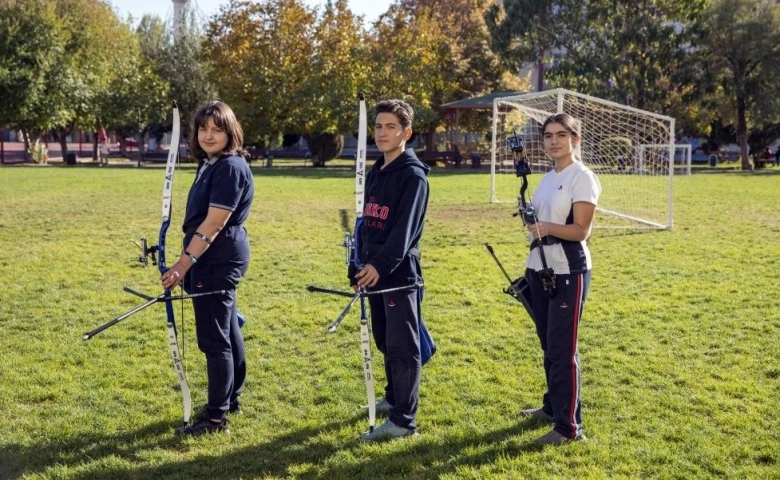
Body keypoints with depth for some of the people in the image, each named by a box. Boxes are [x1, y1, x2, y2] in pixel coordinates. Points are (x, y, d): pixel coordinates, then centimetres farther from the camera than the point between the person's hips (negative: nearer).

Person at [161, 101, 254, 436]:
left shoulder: (231, 167, -17)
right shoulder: (210, 164, 13)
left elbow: (214, 224, -23)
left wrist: (184, 263, -24)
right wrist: (188, 261, 20)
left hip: (218, 260, -11)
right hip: (216, 260, 11)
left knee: (214, 338, -6)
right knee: (227, 331, 18)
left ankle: (216, 417, 2)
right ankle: (230, 399, 31)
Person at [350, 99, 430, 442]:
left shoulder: (413, 175, -11)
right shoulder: (374, 173, 15)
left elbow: (405, 228, -22)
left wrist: (380, 265, -31)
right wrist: (360, 264, 16)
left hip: (399, 273, -8)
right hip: (374, 271, 8)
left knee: (402, 345, -5)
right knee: (385, 342, 18)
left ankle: (403, 420, -1)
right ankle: (394, 398, 33)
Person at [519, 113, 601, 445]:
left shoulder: (581, 178, -10)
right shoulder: (547, 178, 14)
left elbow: (581, 230, -17)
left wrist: (546, 226, -32)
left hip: (568, 273, -8)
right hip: (540, 271, 8)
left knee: (562, 350, -5)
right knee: (548, 344, 16)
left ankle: (570, 426, 2)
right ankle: (552, 406, 30)